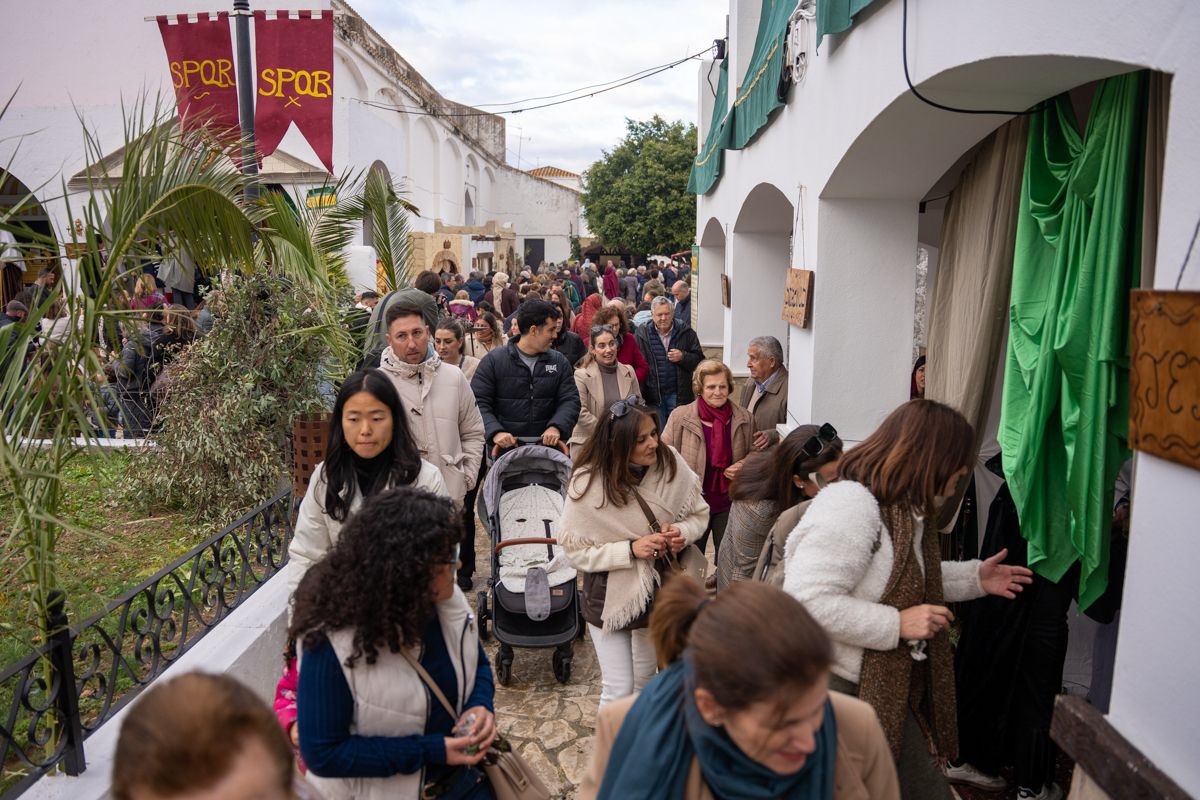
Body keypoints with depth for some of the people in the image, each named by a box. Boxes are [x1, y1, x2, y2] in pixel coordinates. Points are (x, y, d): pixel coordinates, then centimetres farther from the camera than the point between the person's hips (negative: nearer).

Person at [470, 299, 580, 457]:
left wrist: (556, 427, -17)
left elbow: (570, 400, 2)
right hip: (505, 449, -2)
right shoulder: (493, 361, -3)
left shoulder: (559, 362, 6)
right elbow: (478, 402, -6)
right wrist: (495, 432, -22)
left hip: (548, 447, 2)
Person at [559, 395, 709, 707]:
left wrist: (682, 533, -22)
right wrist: (630, 550, -27)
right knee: (619, 690, 2)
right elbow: (575, 550, -17)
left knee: (645, 681, 24)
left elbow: (699, 514, -1)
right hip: (611, 595, -4)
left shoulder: (670, 462, -16)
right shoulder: (588, 484, -23)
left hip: (659, 588, 4)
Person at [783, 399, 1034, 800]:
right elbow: (806, 599, -32)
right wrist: (897, 624, -25)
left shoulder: (903, 511, 7)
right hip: (838, 690, -10)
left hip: (887, 691, 10)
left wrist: (973, 577, 15)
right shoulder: (849, 505, -25)